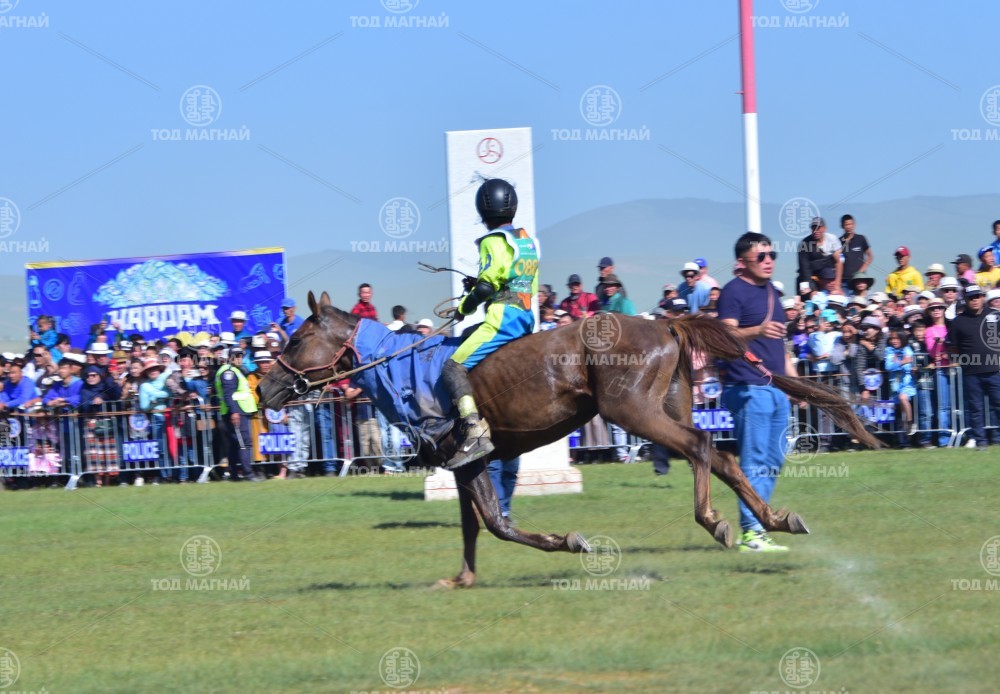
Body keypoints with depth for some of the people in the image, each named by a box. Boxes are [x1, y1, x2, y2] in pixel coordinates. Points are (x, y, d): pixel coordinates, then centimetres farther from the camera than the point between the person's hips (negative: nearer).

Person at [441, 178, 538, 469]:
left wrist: (465, 305, 1)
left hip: (502, 317, -10)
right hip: (527, 316, 10)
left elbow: (487, 284, -17)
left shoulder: (494, 242, -8)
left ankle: (476, 433, -32)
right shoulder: (528, 240, 19)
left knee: (454, 368, -14)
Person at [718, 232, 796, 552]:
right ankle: (751, 531, -10)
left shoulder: (771, 292, 19)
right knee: (755, 461, -11)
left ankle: (758, 525, 16)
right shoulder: (734, 292, -8)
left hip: (776, 387, 9)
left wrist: (793, 379, 26)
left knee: (774, 461, 10)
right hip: (748, 388, -9)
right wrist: (757, 331, -40)